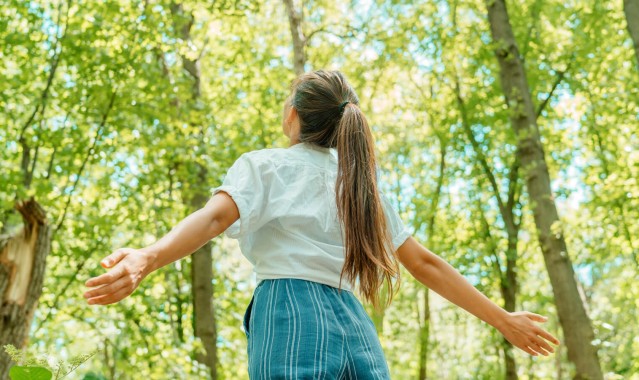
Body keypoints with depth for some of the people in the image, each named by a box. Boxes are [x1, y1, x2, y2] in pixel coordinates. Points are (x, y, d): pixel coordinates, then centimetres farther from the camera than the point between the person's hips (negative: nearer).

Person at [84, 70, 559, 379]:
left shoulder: (265, 166, 8)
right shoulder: (362, 183, 21)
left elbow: (215, 216, -14)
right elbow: (425, 263, 20)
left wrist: (146, 258, -31)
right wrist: (503, 320, 27)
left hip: (291, 320, -5)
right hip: (355, 327, 5)